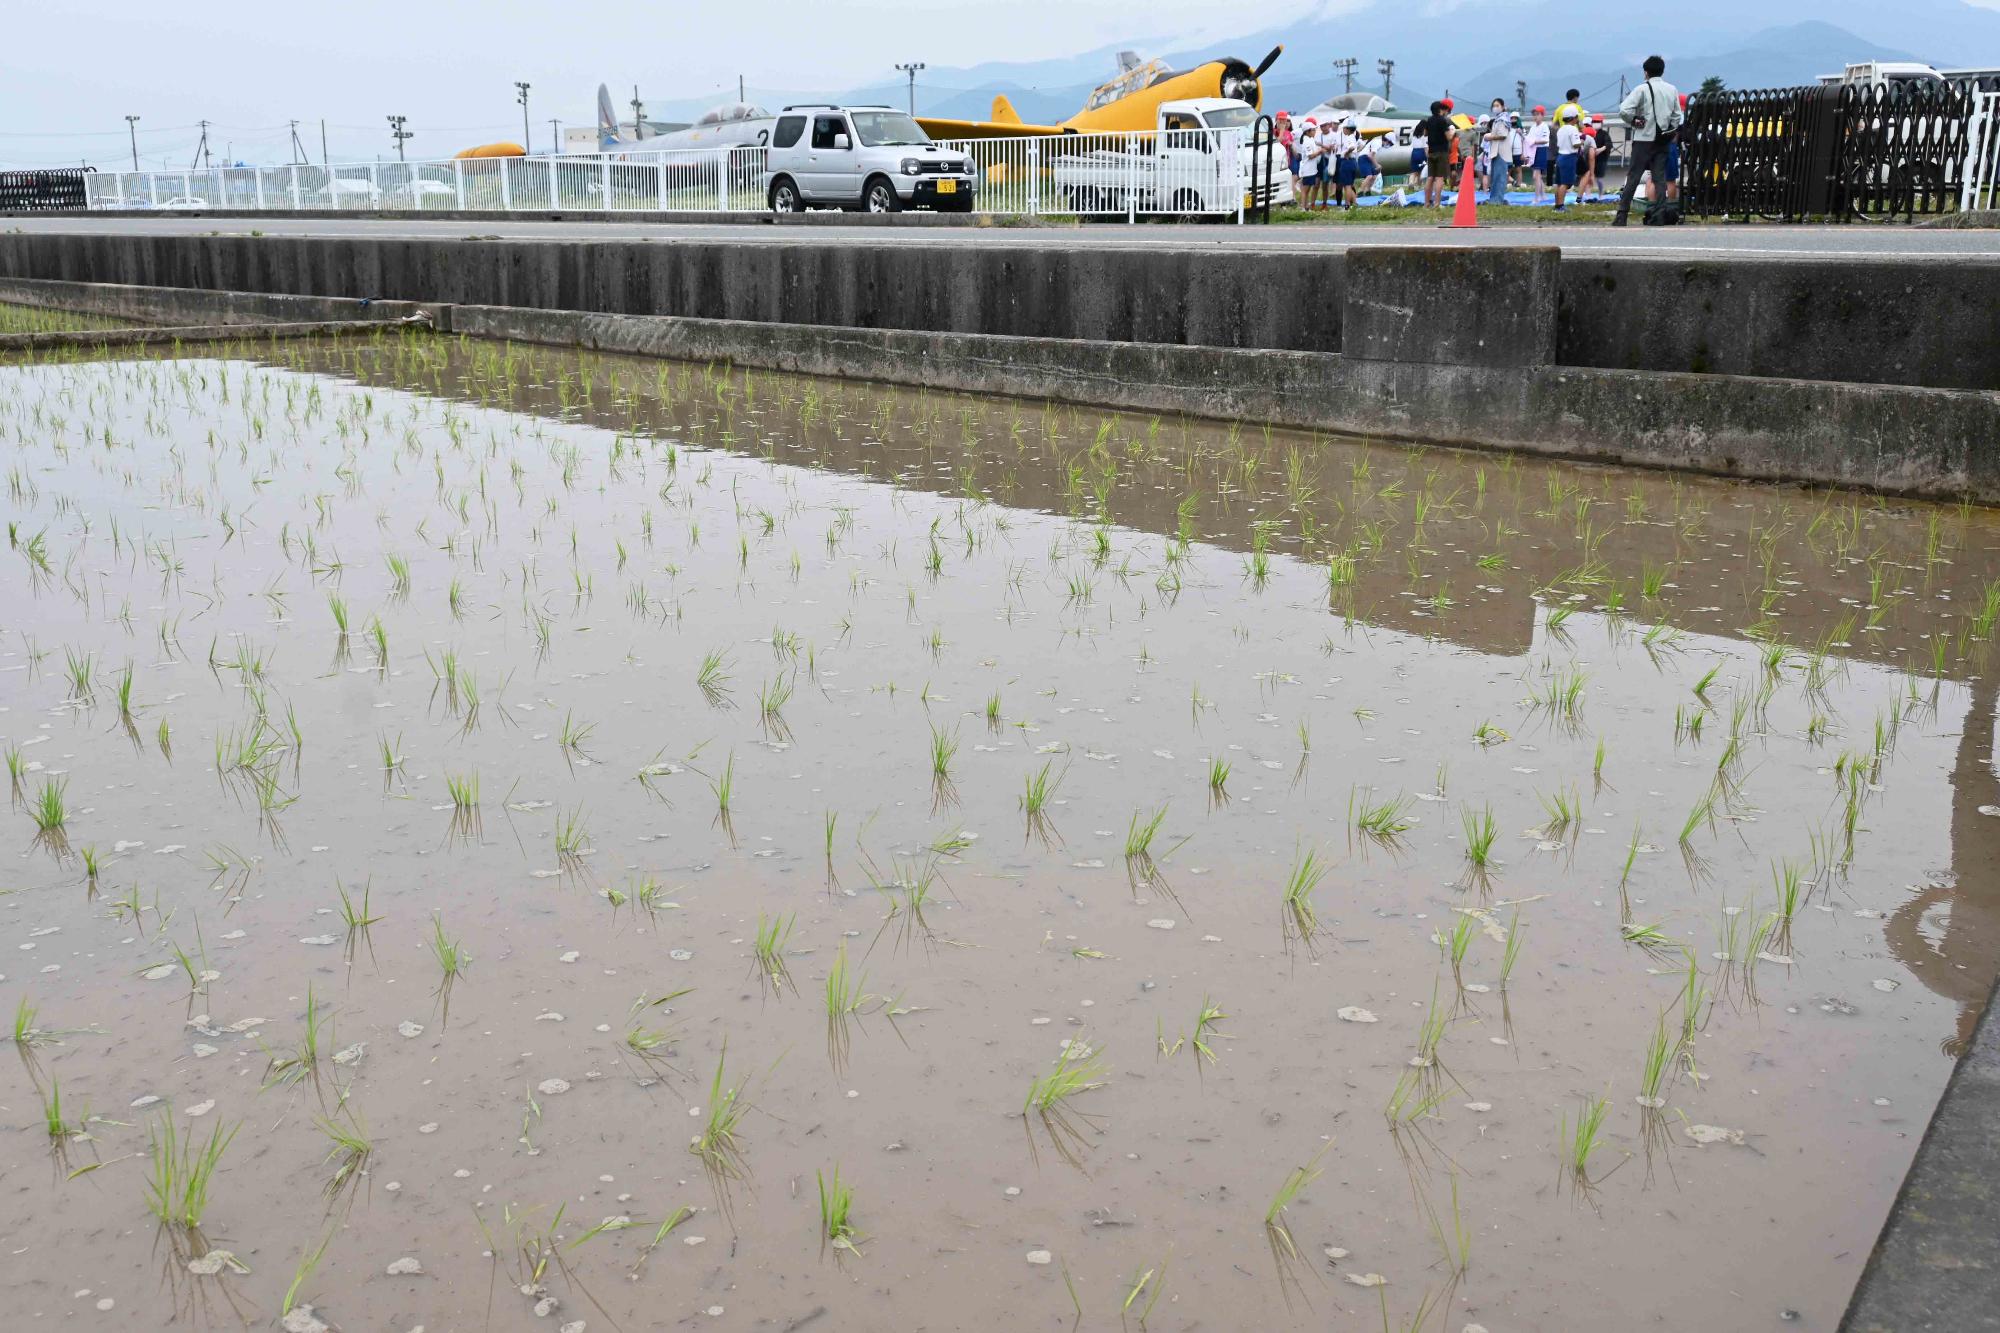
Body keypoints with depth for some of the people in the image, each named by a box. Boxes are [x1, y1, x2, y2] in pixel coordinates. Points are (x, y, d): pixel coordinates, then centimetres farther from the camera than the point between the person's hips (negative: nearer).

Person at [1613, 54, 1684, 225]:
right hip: (1663, 139, 4)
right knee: (1660, 177, 6)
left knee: (1633, 177, -3)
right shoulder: (1672, 90, 8)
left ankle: (1622, 216, -7)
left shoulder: (1642, 89, -8)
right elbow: (1677, 116, 9)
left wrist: (1633, 121, -2)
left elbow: (1624, 110, -18)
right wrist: (1670, 133, 17)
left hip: (1644, 139, -4)